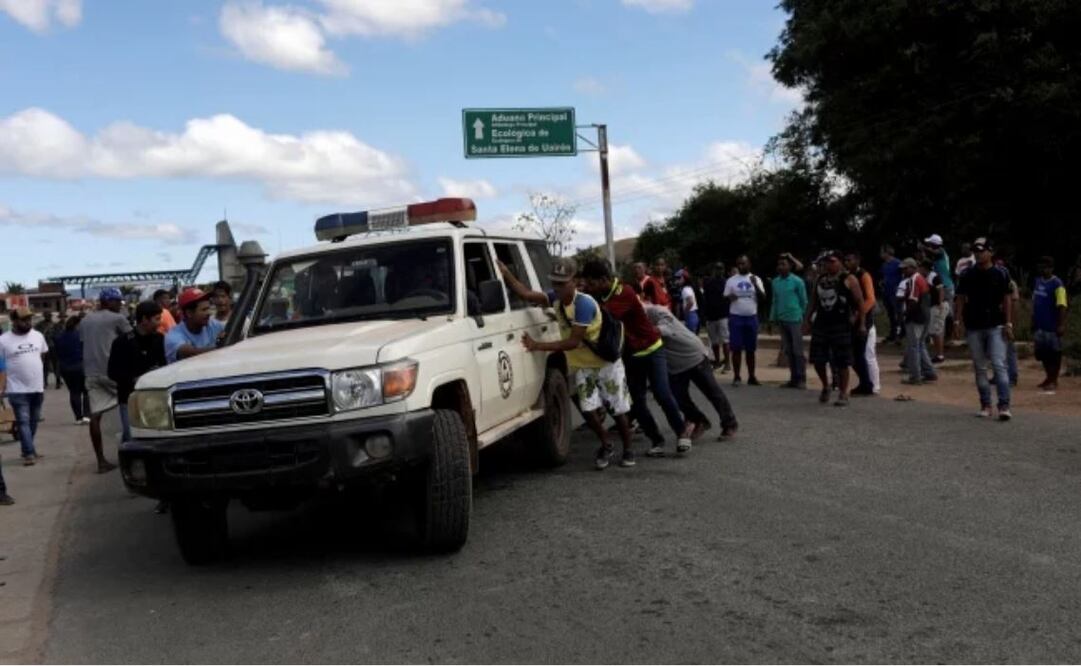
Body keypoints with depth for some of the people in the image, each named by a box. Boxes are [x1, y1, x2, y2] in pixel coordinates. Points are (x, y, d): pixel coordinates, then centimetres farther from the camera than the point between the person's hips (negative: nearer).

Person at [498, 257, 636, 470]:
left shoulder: (584, 303, -29)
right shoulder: (556, 299, -7)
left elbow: (573, 342, -31)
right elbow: (526, 294, -18)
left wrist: (539, 345, -33)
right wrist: (505, 272, -28)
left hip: (607, 363, -5)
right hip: (581, 366, 6)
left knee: (618, 410, 3)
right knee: (588, 409, -6)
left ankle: (628, 450, 24)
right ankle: (605, 446, 18)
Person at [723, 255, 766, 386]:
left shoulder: (756, 279, 4)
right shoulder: (731, 280, 4)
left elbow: (763, 297, -4)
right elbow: (725, 298, 6)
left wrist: (755, 285, -19)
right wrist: (729, 297, -17)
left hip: (752, 317, 1)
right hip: (736, 317, -1)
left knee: (750, 349, 7)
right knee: (736, 348, -2)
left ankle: (751, 377, 13)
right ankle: (736, 377, 3)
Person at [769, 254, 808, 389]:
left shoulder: (797, 282, -5)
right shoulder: (775, 282, 10)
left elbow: (804, 301, 1)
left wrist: (803, 318, 5)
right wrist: (773, 318, 11)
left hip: (795, 320, -5)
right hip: (781, 320, 5)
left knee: (797, 351, -3)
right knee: (788, 351, 8)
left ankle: (801, 379, 1)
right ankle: (793, 379, 14)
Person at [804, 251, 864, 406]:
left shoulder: (848, 279, -3)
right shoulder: (820, 279, 13)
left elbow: (860, 302, -4)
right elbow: (814, 301, 20)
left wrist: (861, 323, -8)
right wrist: (807, 319, 13)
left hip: (840, 325, -5)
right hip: (820, 324, 5)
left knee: (841, 363, -2)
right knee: (817, 360, 4)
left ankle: (843, 394, 9)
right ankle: (826, 386, 28)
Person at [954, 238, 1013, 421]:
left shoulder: (1000, 275, 1)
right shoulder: (968, 275, 5)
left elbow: (1007, 299, 2)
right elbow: (961, 298, 8)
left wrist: (1008, 323, -4)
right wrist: (959, 321, -1)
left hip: (996, 326, -2)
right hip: (974, 327, 3)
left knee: (999, 365, -11)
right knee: (980, 368, 7)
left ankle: (1004, 406, -13)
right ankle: (985, 405, 15)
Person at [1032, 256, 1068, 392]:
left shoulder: (1057, 284, -14)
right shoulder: (1038, 281, 9)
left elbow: (1062, 306, -19)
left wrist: (1062, 325, -24)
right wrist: (1033, 321, 18)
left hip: (1052, 326, -7)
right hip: (1039, 325, 7)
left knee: (1054, 353, 2)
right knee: (1042, 352, 13)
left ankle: (1054, 380, 9)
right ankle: (1049, 377, 27)